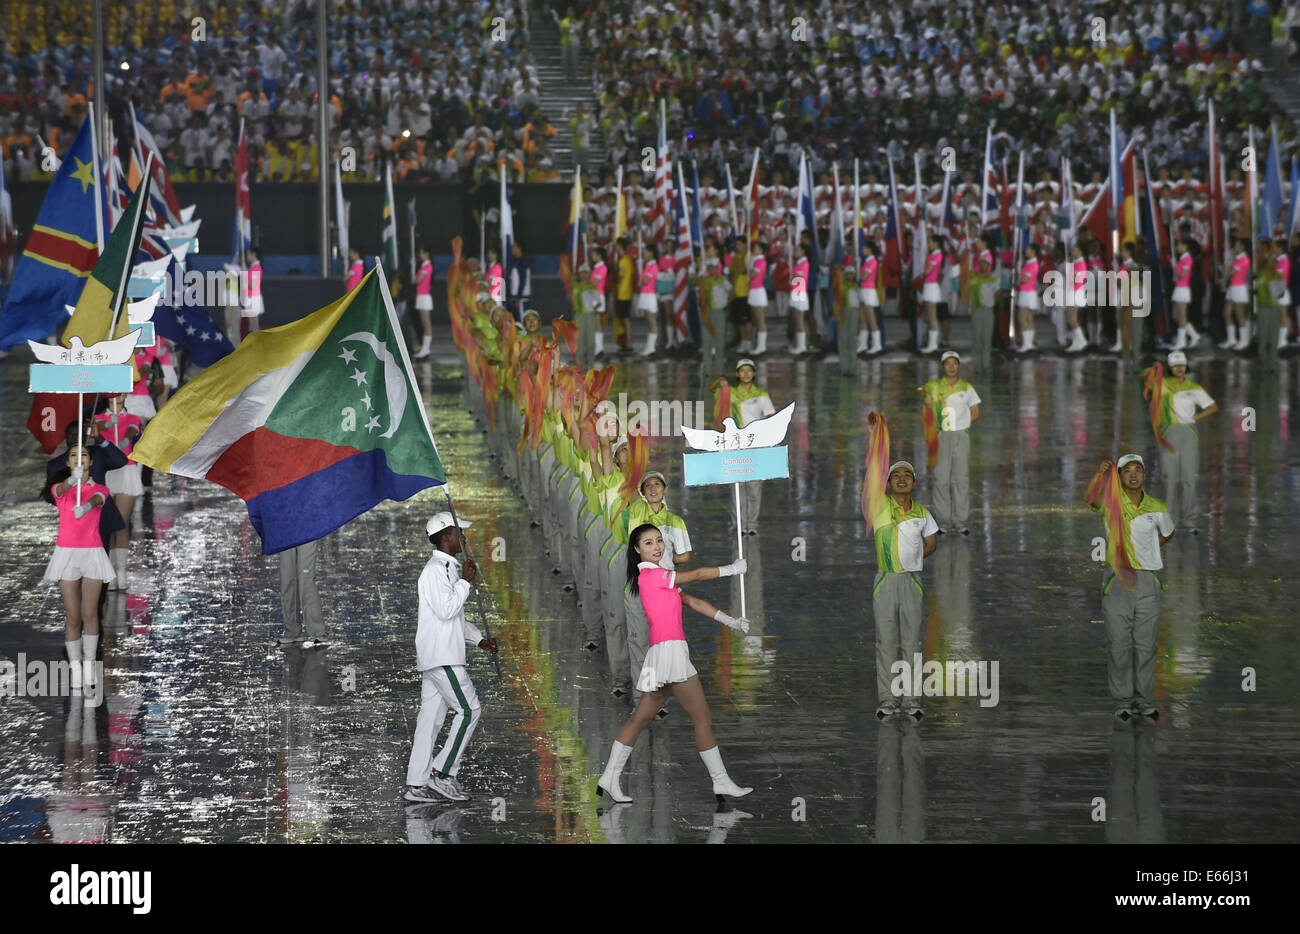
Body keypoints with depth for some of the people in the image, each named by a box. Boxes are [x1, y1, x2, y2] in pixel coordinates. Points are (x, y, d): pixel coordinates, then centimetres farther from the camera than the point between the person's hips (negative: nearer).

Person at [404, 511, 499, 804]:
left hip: (442, 656, 10)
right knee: (468, 710, -10)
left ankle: (417, 784, 6)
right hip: (441, 655, -10)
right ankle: (442, 772, -10)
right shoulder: (435, 570, -12)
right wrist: (465, 581, -13)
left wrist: (478, 639, 18)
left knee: (431, 717, 7)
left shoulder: (448, 569, 21)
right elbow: (446, 610, -22)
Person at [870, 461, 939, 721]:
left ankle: (911, 699, 6)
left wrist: (912, 559, 10)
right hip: (885, 581, -2)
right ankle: (887, 700, 2)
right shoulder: (879, 506, 1)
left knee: (912, 641, 2)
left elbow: (931, 543, 19)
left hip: (913, 582, 2)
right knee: (886, 641, -1)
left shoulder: (922, 513, 8)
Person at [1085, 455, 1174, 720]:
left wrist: (1146, 550, 12)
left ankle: (1145, 701, 16)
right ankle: (1123, 701, 9)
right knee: (1118, 644, 1)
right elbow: (1089, 499, -25)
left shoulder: (1157, 508, 6)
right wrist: (1100, 472, -40)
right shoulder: (1112, 502, -3)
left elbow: (1168, 533, 26)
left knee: (1146, 644, 7)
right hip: (1117, 579, -2)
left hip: (1148, 581, 2)